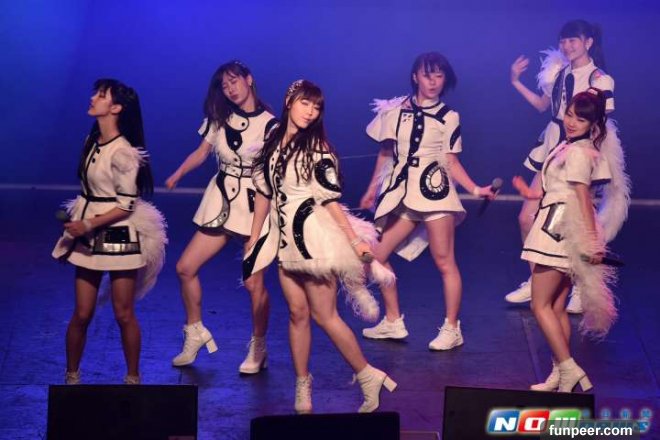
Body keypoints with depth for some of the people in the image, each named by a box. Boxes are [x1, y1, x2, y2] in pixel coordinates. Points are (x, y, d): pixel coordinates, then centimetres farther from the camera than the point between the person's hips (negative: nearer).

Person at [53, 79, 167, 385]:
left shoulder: (122, 152, -16)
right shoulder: (92, 142, 9)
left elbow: (126, 205, -16)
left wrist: (89, 225, -18)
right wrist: (76, 221, 13)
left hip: (118, 236, -6)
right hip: (88, 237, 6)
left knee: (124, 315, 2)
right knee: (82, 314, 5)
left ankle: (133, 379, 15)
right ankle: (71, 377, 16)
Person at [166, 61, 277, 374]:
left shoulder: (269, 123, -6)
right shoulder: (219, 119, 9)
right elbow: (200, 153, 11)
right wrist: (177, 175, -3)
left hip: (255, 205, -5)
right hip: (221, 201, 5)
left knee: (254, 282, -6)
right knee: (185, 268, 2)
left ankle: (258, 348, 13)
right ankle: (195, 333, 21)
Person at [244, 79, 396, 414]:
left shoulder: (317, 147, -8)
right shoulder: (273, 142, 8)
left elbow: (330, 200, -9)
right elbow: (264, 193, 13)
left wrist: (354, 241, -14)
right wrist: (254, 238, 16)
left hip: (314, 238, -5)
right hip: (285, 240, 5)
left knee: (324, 315, -4)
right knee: (297, 313, 6)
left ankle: (368, 378, 7)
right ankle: (302, 388, 14)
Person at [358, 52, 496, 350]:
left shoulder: (449, 118, 5)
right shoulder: (395, 111, 7)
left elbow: (452, 162, 4)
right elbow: (385, 153, 15)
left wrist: (475, 189, -8)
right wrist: (372, 190, 18)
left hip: (434, 191, -3)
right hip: (402, 193, 3)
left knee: (444, 261, -4)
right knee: (377, 255, 1)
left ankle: (451, 328, 4)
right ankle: (393, 322, 15)